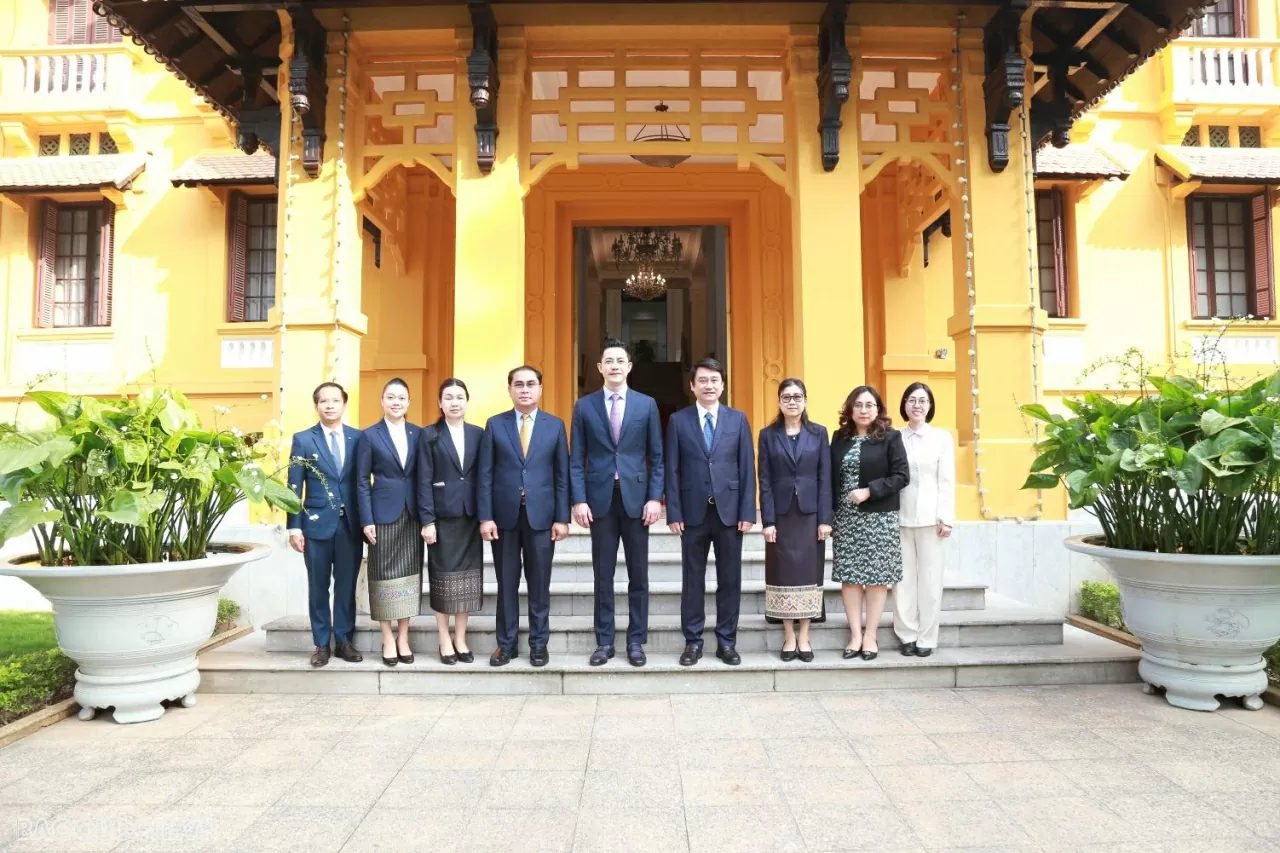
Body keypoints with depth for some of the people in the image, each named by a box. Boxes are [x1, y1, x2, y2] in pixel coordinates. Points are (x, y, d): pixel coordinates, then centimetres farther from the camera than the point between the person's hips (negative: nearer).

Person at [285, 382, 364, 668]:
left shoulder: (358, 438, 4)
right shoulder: (303, 439, 1)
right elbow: (294, 487, -1)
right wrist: (294, 527, -6)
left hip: (351, 524, 1)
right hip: (317, 524, -1)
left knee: (347, 585, 8)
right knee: (318, 587, 7)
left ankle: (344, 641, 20)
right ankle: (321, 644, 18)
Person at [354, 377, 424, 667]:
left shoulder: (418, 434, 7)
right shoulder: (369, 435, -1)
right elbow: (362, 482, -2)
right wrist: (367, 520, -9)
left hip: (412, 513, 3)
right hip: (383, 513, -3)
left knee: (409, 574, 6)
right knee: (384, 574, 2)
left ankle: (403, 638, 16)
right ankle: (388, 640, 13)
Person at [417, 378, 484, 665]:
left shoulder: (478, 434, 7)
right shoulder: (429, 435, 0)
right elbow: (424, 480, -5)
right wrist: (427, 519, -12)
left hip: (470, 515, 3)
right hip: (443, 515, -2)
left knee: (468, 576, 6)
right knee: (443, 576, 4)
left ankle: (461, 639, 17)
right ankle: (445, 641, 14)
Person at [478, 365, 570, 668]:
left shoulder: (555, 425, 4)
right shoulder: (495, 424, 3)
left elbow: (562, 475, 3)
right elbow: (485, 475, 1)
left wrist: (562, 518, -3)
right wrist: (485, 517, -6)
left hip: (541, 515, 0)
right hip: (504, 515, 0)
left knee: (539, 583, 7)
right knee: (506, 583, 8)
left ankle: (538, 644, 20)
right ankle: (506, 643, 20)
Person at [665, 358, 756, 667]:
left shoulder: (738, 419, 5)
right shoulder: (678, 420, 3)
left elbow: (747, 468, 3)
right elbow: (672, 470, 1)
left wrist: (747, 512, -4)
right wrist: (674, 513, -6)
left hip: (729, 510, 1)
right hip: (693, 511, -1)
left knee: (729, 578, 7)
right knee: (693, 579, 6)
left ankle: (726, 641, 18)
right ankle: (693, 641, 17)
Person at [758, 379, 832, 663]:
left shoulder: (819, 433, 5)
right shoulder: (768, 435, 3)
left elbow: (825, 478, 2)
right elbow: (765, 481, 0)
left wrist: (825, 519, -5)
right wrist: (767, 520, -7)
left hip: (810, 514, 1)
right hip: (781, 514, 0)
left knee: (808, 572, 4)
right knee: (783, 573, 3)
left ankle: (804, 636, 14)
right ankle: (789, 637, 12)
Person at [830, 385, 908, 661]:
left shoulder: (890, 437, -2)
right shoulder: (840, 438, 8)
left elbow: (900, 476, -6)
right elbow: (831, 476, 9)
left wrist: (869, 491, -16)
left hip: (879, 518, -3)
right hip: (845, 518, 3)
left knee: (876, 576, 2)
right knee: (849, 576, 4)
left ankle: (870, 635, 12)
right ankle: (855, 635, 13)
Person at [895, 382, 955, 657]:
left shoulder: (941, 437, 3)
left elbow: (946, 481, 0)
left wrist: (945, 518, -6)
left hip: (929, 516, -1)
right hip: (900, 515, 1)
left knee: (929, 578, 3)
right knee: (903, 578, 4)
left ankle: (926, 637, 12)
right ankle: (907, 635, 14)